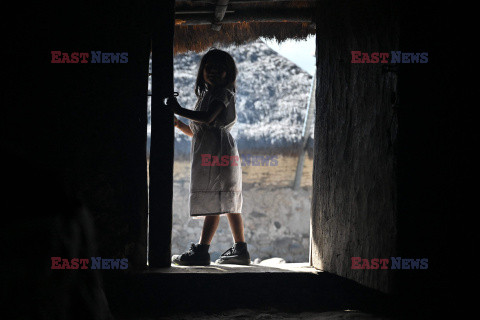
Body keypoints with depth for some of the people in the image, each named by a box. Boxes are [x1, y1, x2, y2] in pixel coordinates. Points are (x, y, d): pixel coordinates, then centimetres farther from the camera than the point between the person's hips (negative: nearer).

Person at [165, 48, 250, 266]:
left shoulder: (223, 92, -4)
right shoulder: (207, 93, 24)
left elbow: (208, 118, -22)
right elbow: (197, 131, 24)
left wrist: (180, 110, -21)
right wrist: (178, 123, 10)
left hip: (217, 149, -10)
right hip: (208, 152, 10)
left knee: (214, 201, -14)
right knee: (228, 203, 9)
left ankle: (201, 250, -20)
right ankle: (240, 249, 11)